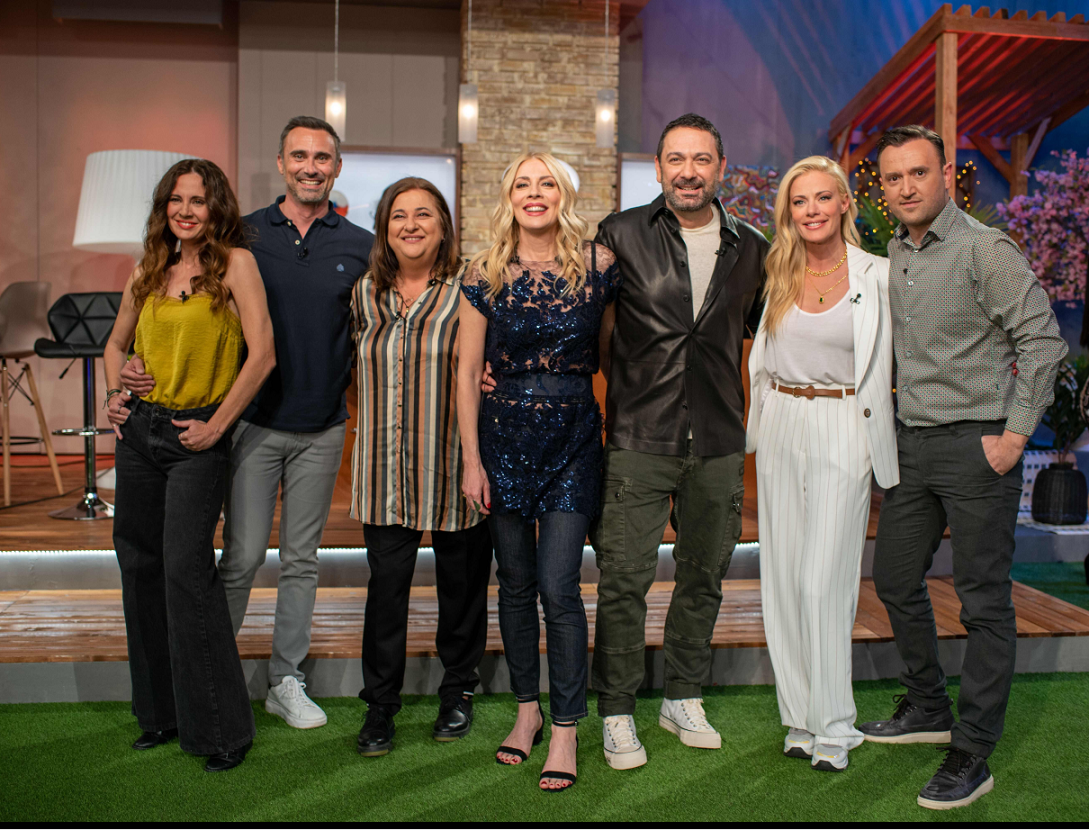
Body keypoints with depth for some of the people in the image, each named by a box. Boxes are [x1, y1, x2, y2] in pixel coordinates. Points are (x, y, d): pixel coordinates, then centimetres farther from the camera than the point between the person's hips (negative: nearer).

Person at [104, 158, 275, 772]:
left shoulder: (235, 262, -6)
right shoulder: (148, 272, 11)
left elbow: (263, 353, -14)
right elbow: (117, 344, 25)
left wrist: (217, 424, -12)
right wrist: (115, 394, 8)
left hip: (197, 435, -6)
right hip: (139, 430, 6)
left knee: (186, 567, -12)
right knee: (140, 565, 9)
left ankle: (221, 727, 0)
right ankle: (163, 713, 24)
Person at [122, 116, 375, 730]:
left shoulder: (360, 247, 4)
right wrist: (148, 366, -9)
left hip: (323, 429, 2)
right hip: (255, 422, -1)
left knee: (302, 559, 10)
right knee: (243, 554, -1)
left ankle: (288, 681, 22)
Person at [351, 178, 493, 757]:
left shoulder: (467, 293, -4)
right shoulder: (366, 295, 8)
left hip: (453, 466, -2)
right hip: (386, 469, 3)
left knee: (461, 583, 10)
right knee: (386, 583, 4)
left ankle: (458, 691, 30)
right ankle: (380, 705, 19)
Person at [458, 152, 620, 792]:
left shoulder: (599, 265, -2)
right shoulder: (486, 275, 1)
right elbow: (468, 372, 2)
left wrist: (624, 436, 2)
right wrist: (472, 459, -1)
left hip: (575, 439, -2)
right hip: (505, 436, 2)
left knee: (558, 586, -5)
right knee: (516, 583, 11)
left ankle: (566, 730, 10)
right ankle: (528, 709, 29)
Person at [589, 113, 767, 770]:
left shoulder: (751, 249, 8)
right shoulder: (622, 235, 0)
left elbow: (766, 330, 23)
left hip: (719, 444, 3)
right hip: (639, 438, -3)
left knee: (705, 576, 13)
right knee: (624, 580, -1)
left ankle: (685, 699, 31)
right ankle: (618, 713, 16)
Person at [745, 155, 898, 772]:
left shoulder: (878, 276, -2)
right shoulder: (777, 275, 8)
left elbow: (893, 362, 1)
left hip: (844, 432, -4)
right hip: (781, 428, 4)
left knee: (823, 580, -6)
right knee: (783, 576, 6)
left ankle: (834, 727, 10)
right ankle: (801, 716, 21)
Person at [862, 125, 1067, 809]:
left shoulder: (985, 248, -11)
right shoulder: (893, 255, 11)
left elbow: (1044, 340, -13)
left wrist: (1015, 435, -15)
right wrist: (899, 429, 16)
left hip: (977, 444, -8)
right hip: (912, 443, 8)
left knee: (985, 601, 0)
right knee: (896, 580, 15)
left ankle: (972, 754, 10)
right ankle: (928, 708, 34)